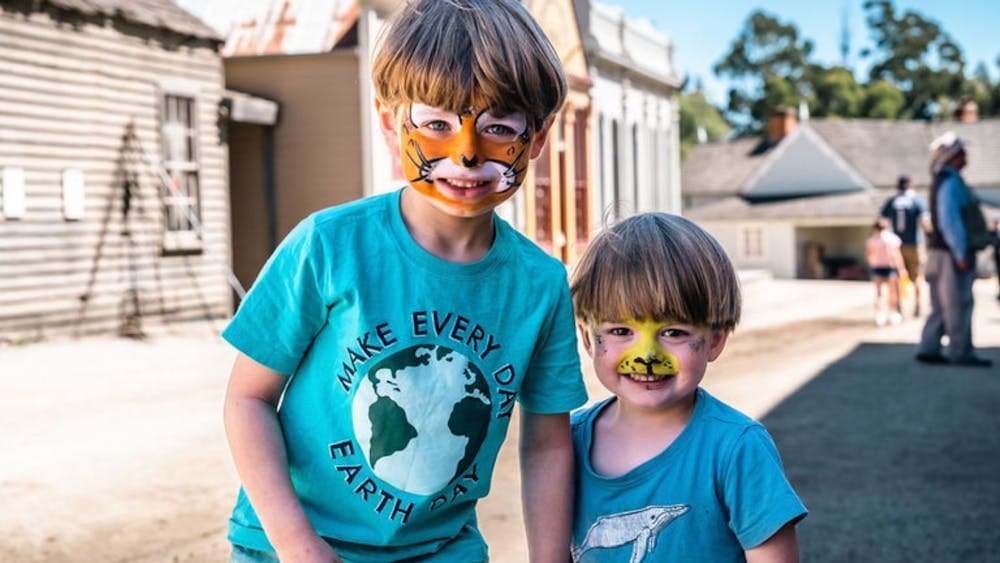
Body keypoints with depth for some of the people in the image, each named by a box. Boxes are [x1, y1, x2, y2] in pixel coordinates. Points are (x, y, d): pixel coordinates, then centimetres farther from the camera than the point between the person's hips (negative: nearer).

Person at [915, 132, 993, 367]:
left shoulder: (942, 182, 17)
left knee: (942, 305, 11)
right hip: (951, 254, -10)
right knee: (959, 304, -5)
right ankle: (961, 353, -1)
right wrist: (962, 253, -22)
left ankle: (928, 349, 10)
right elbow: (949, 220, -23)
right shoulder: (951, 183, -15)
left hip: (940, 251, 10)